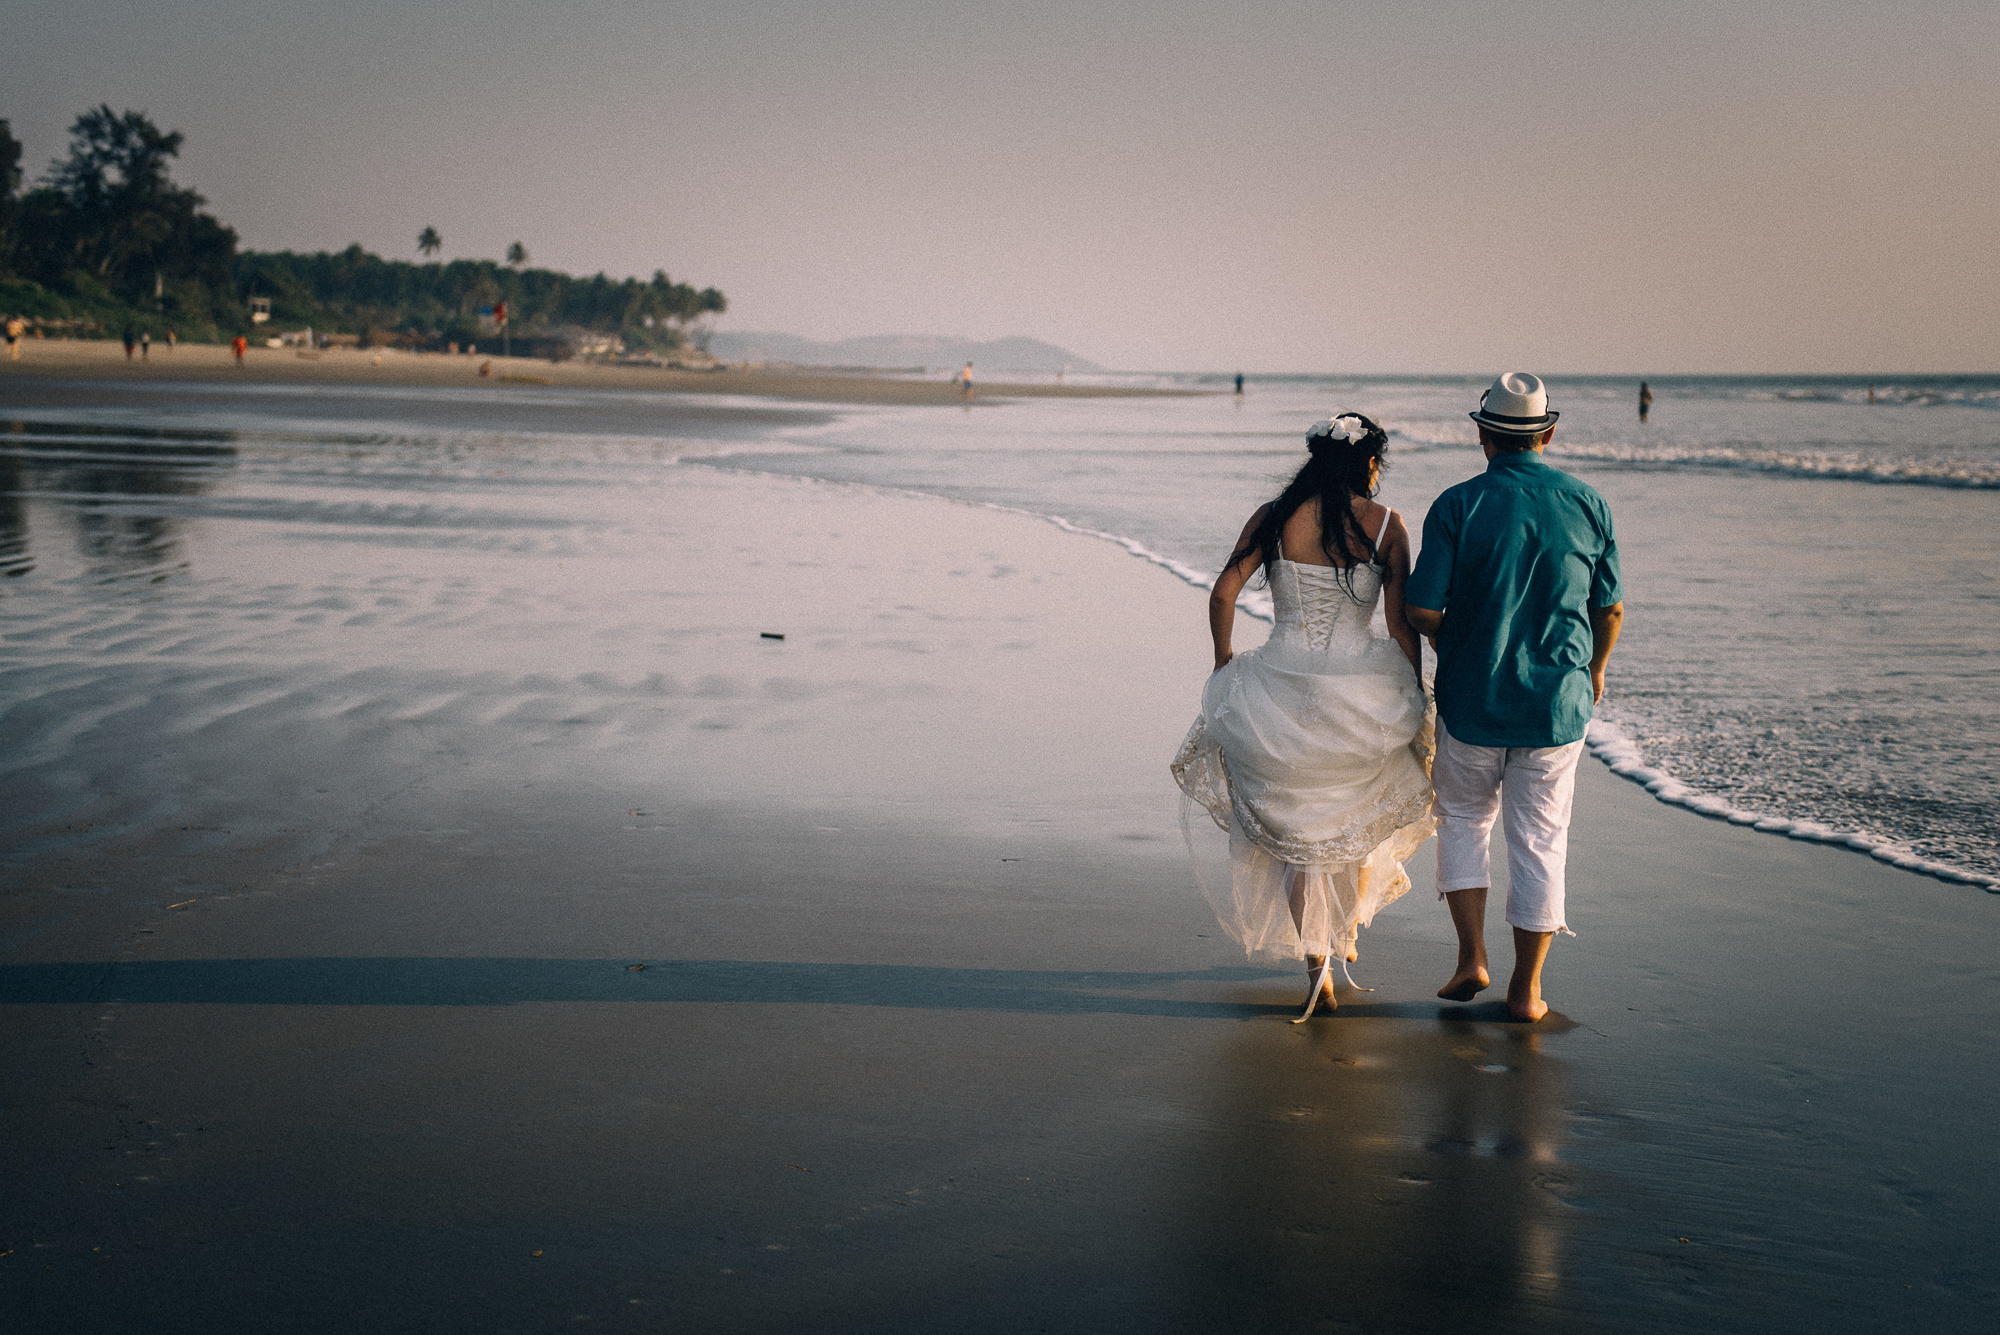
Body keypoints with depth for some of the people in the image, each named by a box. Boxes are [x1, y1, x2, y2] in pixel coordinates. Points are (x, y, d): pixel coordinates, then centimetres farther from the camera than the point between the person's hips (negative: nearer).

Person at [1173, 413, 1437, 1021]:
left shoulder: (1272, 517, 0)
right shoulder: (1384, 524, -4)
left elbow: (1222, 594, -3)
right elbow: (1401, 624, -4)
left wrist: (1224, 664, 13)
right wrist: (1415, 696, 6)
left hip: (1282, 687, 1)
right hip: (1360, 691, 0)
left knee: (1300, 830, 13)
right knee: (1362, 810, 27)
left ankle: (1317, 970, 8)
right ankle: (1348, 933, 39)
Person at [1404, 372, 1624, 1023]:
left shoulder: (1457, 506, -11)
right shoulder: (1587, 504, -2)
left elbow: (1421, 609, -13)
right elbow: (1610, 609, 4)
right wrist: (1594, 669, 23)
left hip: (1471, 699, -1)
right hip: (1557, 702, 1)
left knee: (1462, 820, 20)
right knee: (1539, 840, 10)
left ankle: (1472, 957, 12)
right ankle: (1526, 988, 14)